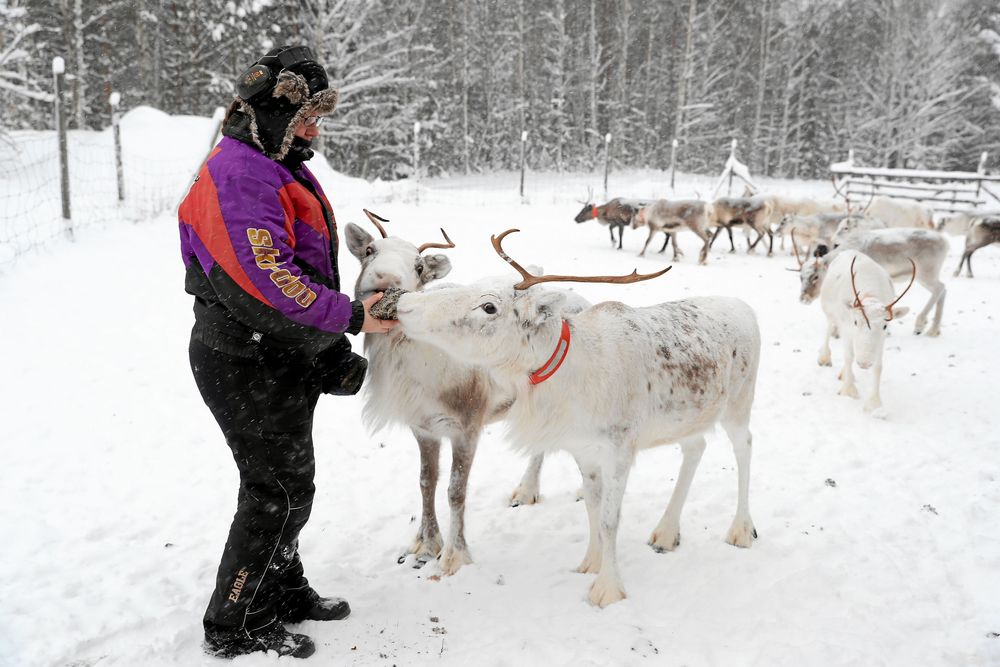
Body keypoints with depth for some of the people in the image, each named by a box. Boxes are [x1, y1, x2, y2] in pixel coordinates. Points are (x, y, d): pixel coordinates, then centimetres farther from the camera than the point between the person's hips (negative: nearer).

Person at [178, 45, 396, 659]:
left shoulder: (280, 167, 16)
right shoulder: (239, 173, -19)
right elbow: (265, 280, -28)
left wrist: (331, 348, 17)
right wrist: (349, 317, -21)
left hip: (286, 357, 10)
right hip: (250, 363, -10)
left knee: (288, 481, 19)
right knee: (280, 490, -2)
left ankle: (283, 591, 36)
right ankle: (235, 626, 14)